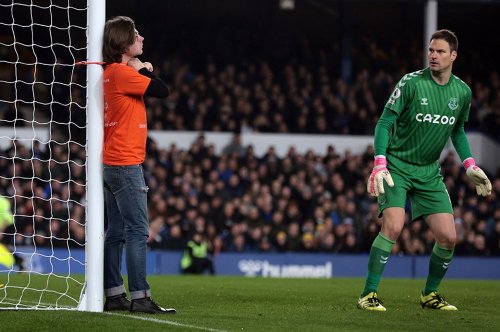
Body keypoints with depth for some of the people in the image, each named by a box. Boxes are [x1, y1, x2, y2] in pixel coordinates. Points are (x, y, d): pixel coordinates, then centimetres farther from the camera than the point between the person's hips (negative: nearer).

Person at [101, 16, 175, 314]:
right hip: (126, 164, -10)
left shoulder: (111, 73, 14)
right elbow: (162, 91, -15)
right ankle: (140, 297, -12)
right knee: (138, 231, -10)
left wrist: (143, 71, 4)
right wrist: (142, 71, 0)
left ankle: (114, 295, 12)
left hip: (113, 163, 10)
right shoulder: (122, 72, -14)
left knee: (117, 232, 10)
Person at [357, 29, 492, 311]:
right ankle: (369, 295, -15)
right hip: (397, 166, -5)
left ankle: (430, 293, 21)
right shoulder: (411, 83, -13)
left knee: (448, 237, -2)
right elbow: (385, 123, -11)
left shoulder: (462, 92, 2)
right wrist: (379, 164, -22)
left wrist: (470, 165, 9)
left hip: (429, 172, 5)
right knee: (393, 226, -24)